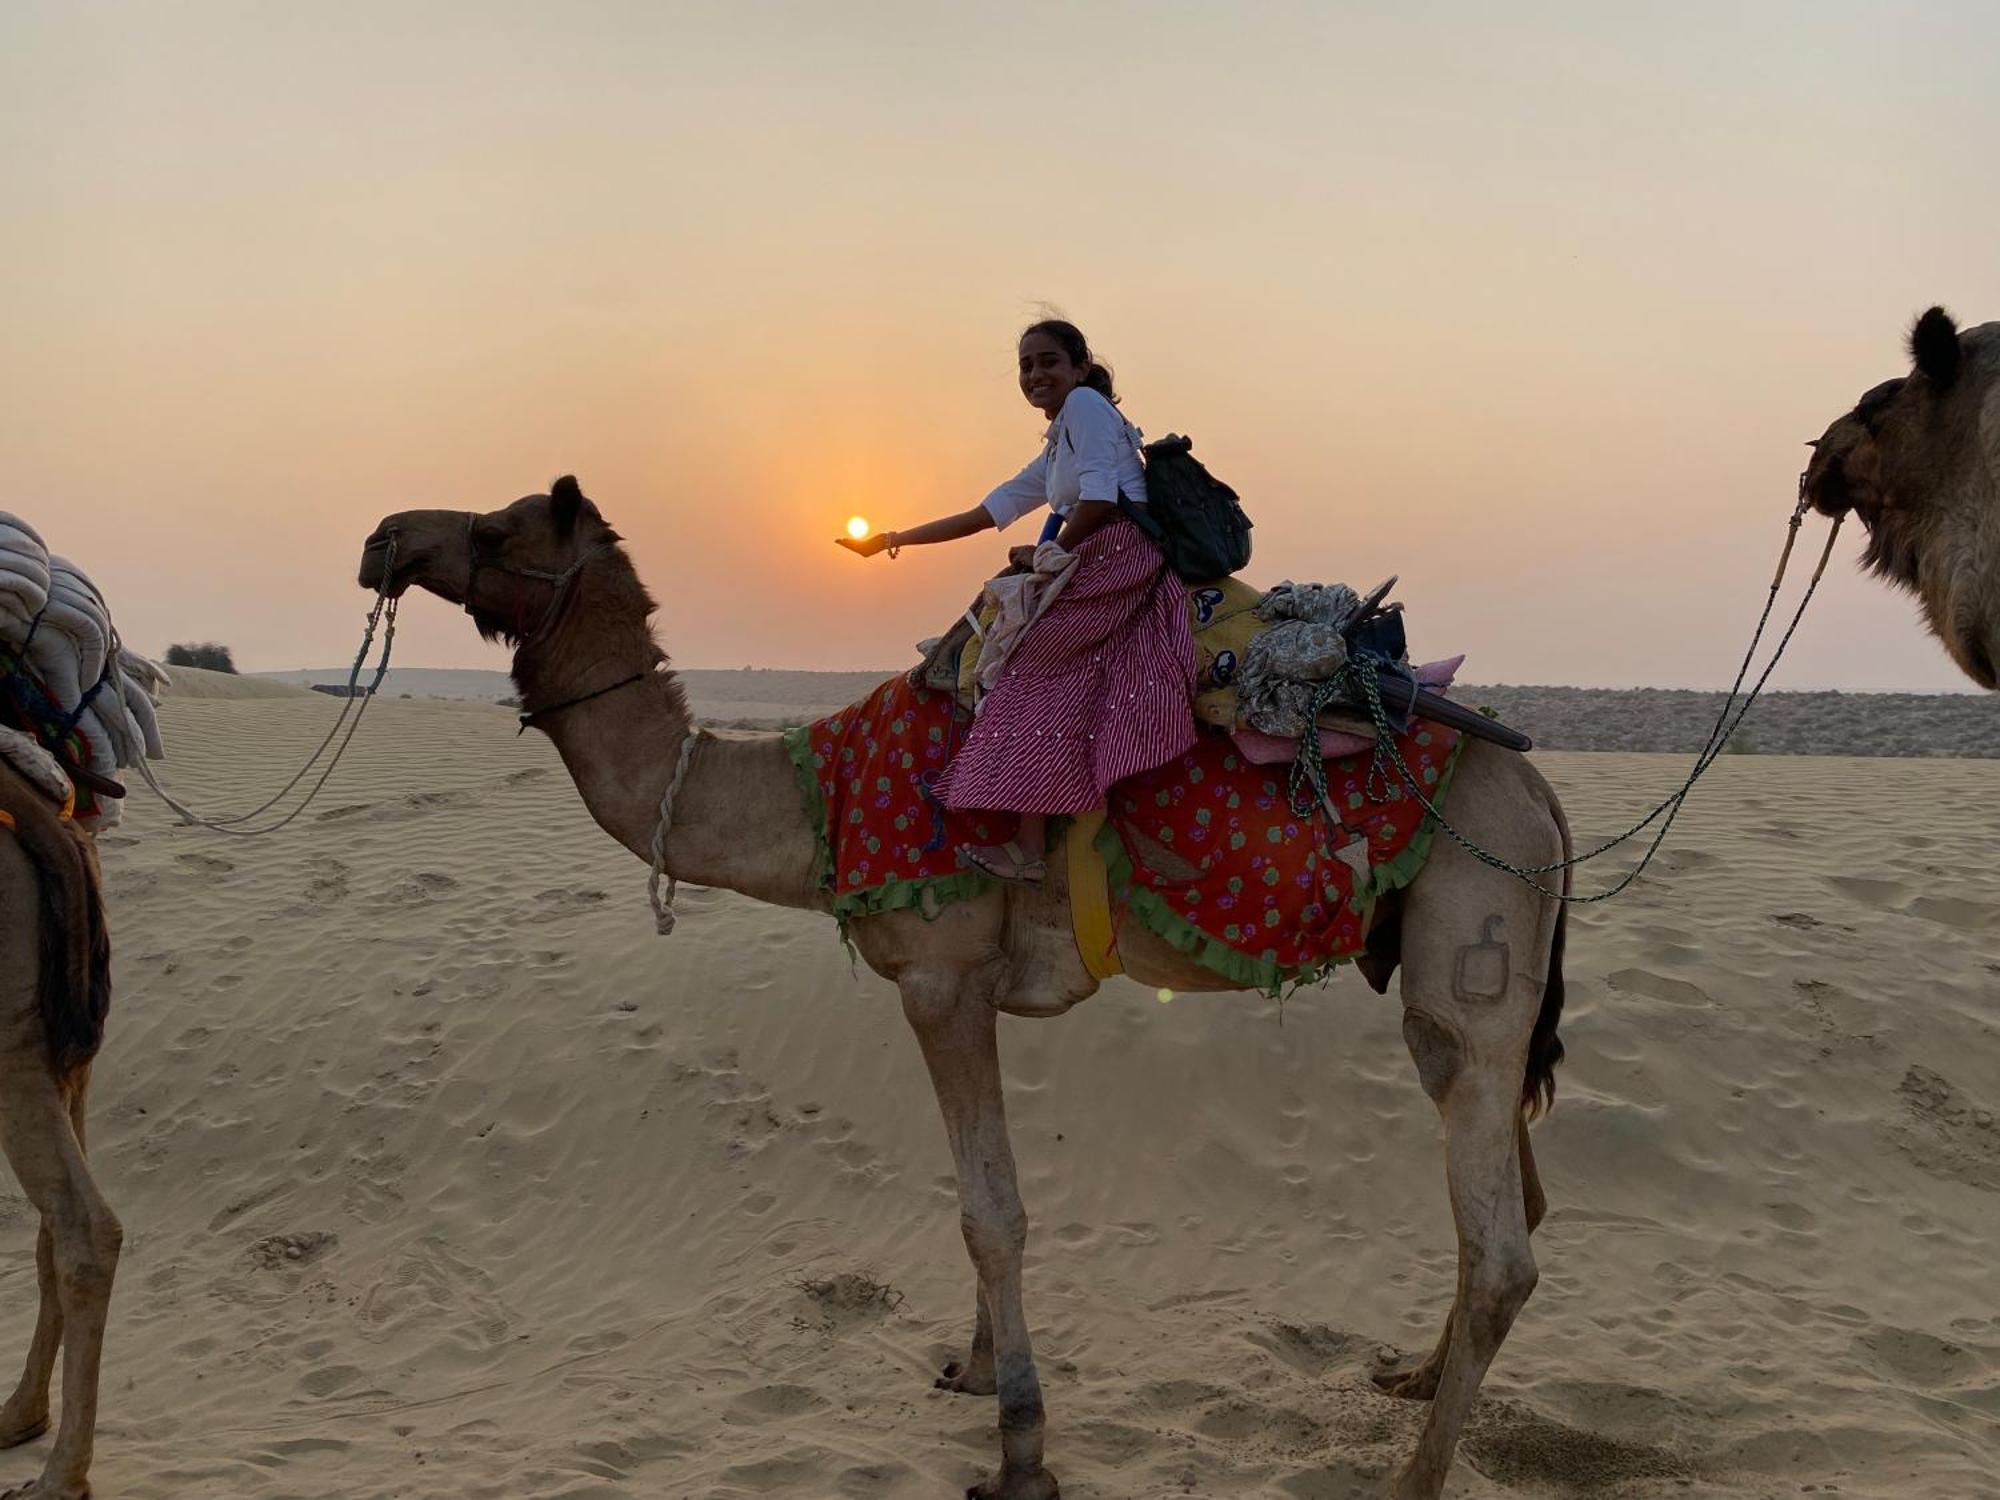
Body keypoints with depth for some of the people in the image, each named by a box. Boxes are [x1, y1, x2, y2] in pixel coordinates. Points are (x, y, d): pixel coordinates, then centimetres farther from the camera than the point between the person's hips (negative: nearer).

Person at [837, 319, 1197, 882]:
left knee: (1035, 669, -16)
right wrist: (894, 540, 31)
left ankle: (1030, 848, -21)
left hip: (1120, 556, -9)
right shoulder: (1051, 457, 28)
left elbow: (1101, 498, -11)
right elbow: (979, 516, 31)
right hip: (1093, 569, 9)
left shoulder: (1086, 404, 1)